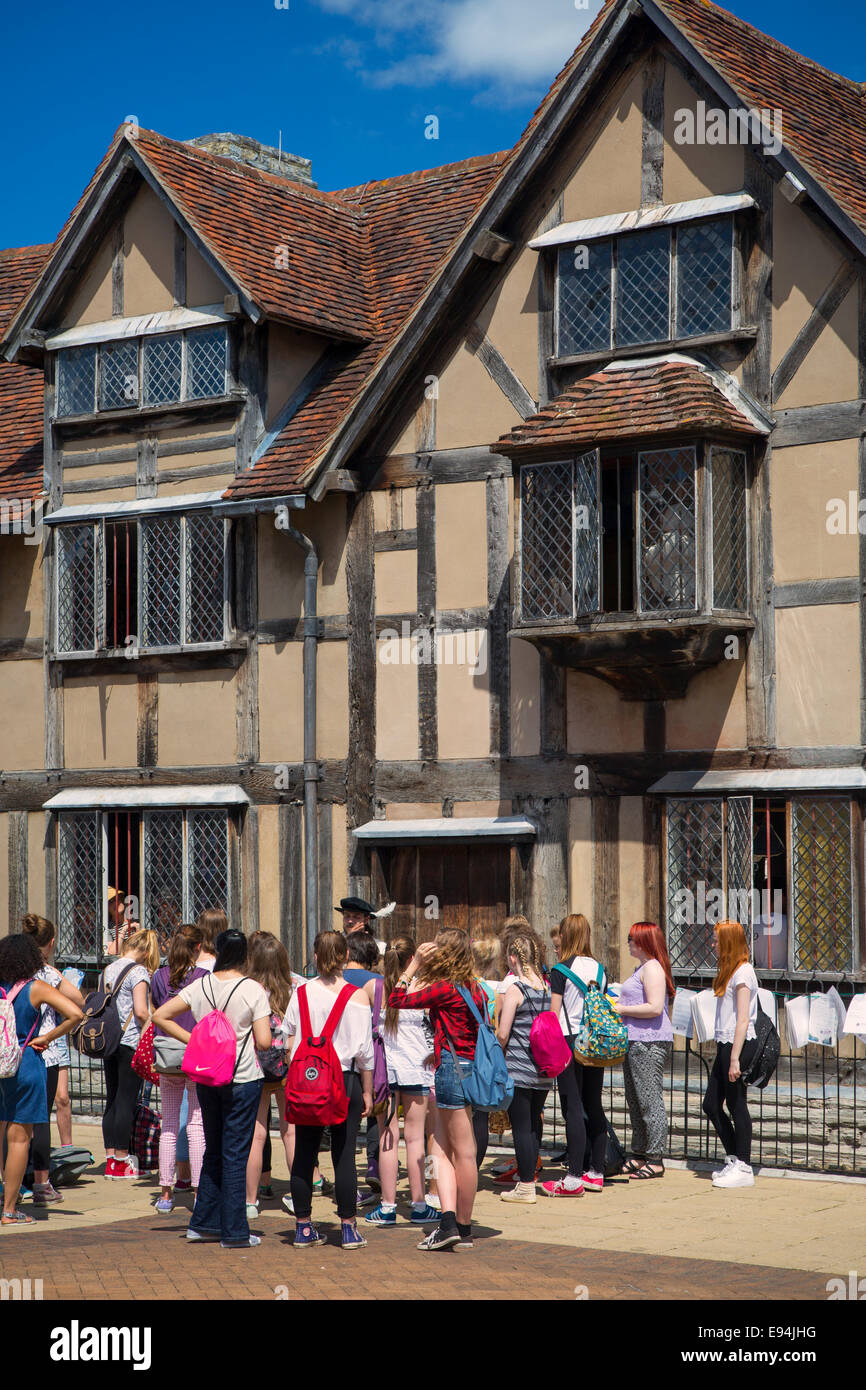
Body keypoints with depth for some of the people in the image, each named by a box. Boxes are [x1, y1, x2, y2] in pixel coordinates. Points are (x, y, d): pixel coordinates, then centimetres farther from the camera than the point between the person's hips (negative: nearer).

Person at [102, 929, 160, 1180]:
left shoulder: (108, 970, 11)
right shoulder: (138, 972, -11)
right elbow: (141, 1011, -18)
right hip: (131, 1042, -7)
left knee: (112, 1100, 11)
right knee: (127, 1100, -2)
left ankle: (110, 1159, 13)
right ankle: (121, 1162, 1)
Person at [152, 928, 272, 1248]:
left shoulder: (199, 986, 1)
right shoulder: (253, 990, -11)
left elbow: (160, 1016, 2)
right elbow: (264, 1041, -15)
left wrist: (193, 1039, 4)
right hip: (243, 1078, -4)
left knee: (213, 1151, 18)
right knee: (235, 1155, 2)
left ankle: (204, 1222, 22)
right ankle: (234, 1232, 5)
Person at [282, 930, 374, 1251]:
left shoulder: (300, 993, 0)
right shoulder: (357, 996, -6)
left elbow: (290, 1043, 4)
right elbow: (364, 1050, -4)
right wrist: (367, 1092, 3)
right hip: (345, 1080, -2)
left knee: (304, 1154, 8)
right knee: (344, 1155, 2)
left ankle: (303, 1227, 13)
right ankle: (348, 1227, 6)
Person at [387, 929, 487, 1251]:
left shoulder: (444, 989, -12)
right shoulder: (476, 991, 11)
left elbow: (397, 1000, -7)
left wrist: (414, 964, -2)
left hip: (452, 1069, -8)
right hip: (471, 1067, 8)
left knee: (463, 1152, -2)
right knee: (441, 1150, 10)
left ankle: (461, 1228, 2)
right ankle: (449, 1223, 5)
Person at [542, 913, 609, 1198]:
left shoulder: (561, 970, -8)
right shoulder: (599, 969, 8)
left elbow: (554, 1012, -8)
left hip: (569, 1040, -6)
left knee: (573, 1107, -7)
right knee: (594, 1105, 12)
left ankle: (574, 1179, -9)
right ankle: (596, 1172, 17)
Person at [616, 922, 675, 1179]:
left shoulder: (652, 968, -12)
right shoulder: (642, 968, 21)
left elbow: (654, 1008, -21)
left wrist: (622, 1009, -15)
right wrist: (616, 1002, 17)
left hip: (650, 1043, -11)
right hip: (634, 1042, 11)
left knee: (650, 1100, -8)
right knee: (635, 1100, 13)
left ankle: (655, 1160, -6)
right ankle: (639, 1156, 19)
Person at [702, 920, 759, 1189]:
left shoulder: (742, 972, -12)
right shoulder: (729, 970, 17)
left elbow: (742, 1020, -17)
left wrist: (735, 1058, -20)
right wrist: (725, 1054, 16)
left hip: (738, 1045, -10)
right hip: (725, 1045, 10)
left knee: (736, 1105, -4)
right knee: (711, 1104, 10)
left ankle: (744, 1167, 2)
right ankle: (733, 1160, 21)